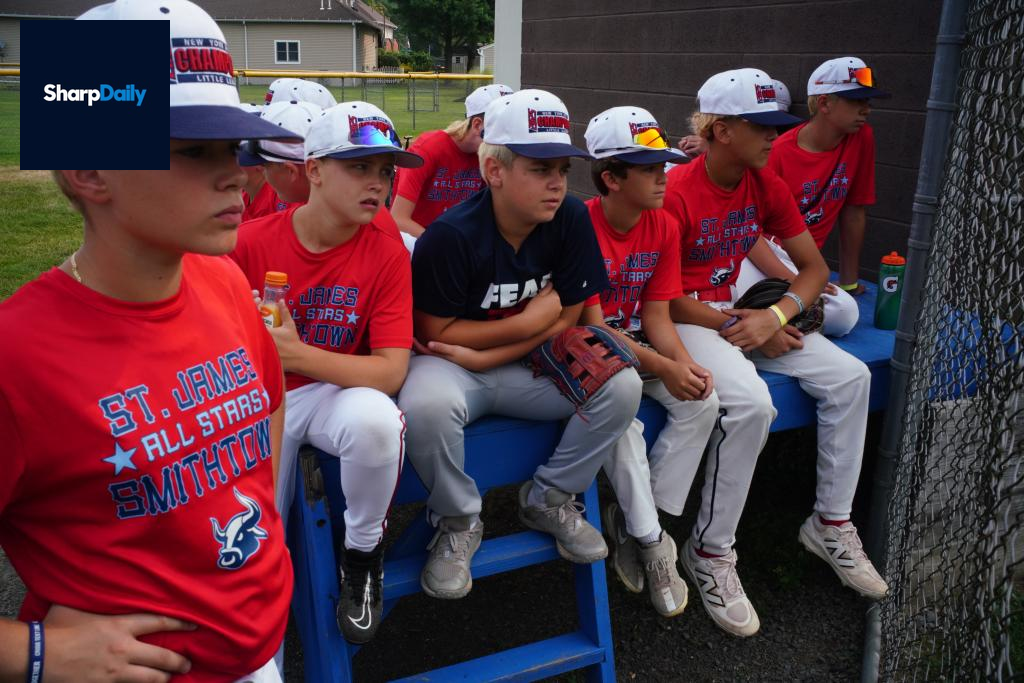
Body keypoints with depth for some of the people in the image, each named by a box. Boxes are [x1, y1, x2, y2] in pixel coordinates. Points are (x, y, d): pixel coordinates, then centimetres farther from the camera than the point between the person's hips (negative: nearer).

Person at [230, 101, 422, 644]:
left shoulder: (387, 253, -12)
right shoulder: (252, 242, -11)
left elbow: (391, 372, -19)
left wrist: (296, 354, -30)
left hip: (338, 391, -1)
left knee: (377, 420, -36)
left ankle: (362, 554, -8)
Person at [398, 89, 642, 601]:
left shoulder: (572, 220, -8)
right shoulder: (451, 234, -20)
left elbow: (564, 320, -5)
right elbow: (436, 332, -14)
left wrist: (482, 356, -16)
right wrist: (529, 320, -14)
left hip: (528, 367, 4)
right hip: (450, 363, -4)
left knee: (621, 386, -18)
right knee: (425, 407, -37)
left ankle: (548, 499, 5)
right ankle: (459, 522, -6)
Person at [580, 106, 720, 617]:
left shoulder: (664, 228, -1)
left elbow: (656, 314, -1)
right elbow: (592, 326, -21)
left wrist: (687, 364, -20)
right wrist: (663, 368, -27)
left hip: (637, 343, 6)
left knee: (702, 402, -16)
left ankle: (630, 519, -3)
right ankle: (651, 541, -10)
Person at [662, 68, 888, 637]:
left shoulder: (766, 185, 2)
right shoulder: (677, 193, -19)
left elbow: (813, 267, 5)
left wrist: (774, 317, -15)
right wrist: (739, 329, -17)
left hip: (742, 309, 8)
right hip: (686, 320, -7)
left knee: (850, 376, -4)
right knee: (751, 402, -33)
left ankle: (831, 524, 10)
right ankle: (710, 552, -13)